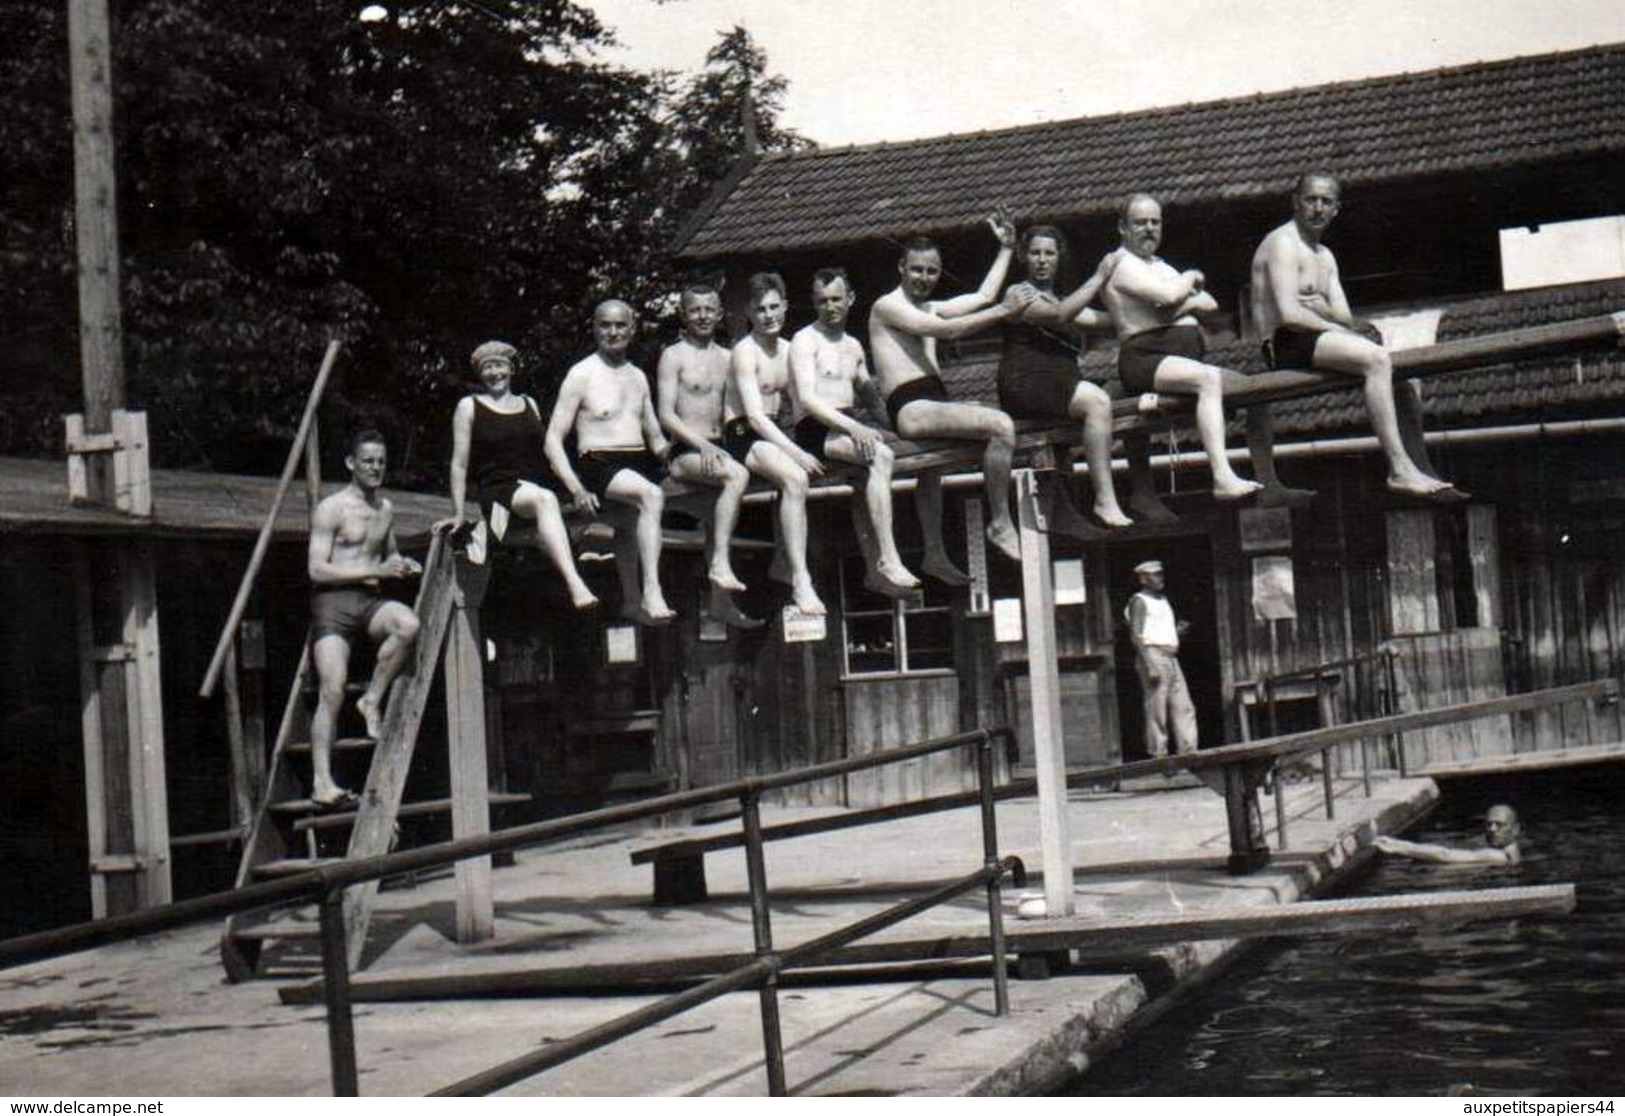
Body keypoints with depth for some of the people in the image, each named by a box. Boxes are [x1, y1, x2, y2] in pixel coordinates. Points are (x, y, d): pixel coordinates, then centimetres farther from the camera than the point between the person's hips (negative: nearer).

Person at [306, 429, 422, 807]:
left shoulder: (385, 508, 15)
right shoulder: (331, 509, -4)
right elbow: (317, 569, -11)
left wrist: (401, 564, 8)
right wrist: (376, 570, -16)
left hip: (370, 602, 5)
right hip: (333, 602, -5)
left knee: (408, 624, -29)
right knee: (332, 690, -15)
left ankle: (372, 700, -10)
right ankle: (321, 780, -13)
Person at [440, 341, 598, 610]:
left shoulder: (529, 404, 23)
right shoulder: (469, 406, 11)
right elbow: (460, 463, 7)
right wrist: (458, 514, 2)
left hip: (538, 485, 6)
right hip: (498, 489, -5)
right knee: (544, 499, -38)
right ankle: (575, 585, -54)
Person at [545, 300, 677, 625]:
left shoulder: (637, 376, 21)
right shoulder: (582, 374, 2)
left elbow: (654, 434, 24)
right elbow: (553, 440, -3)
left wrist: (664, 448, -2)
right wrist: (576, 489, -16)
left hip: (641, 463, 7)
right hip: (598, 465, -7)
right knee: (651, 497, -35)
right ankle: (651, 591, -40)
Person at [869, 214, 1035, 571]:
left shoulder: (929, 309, 26)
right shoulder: (887, 306, -1)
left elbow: (983, 295, 31)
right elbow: (947, 330, -13)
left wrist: (1006, 249, 35)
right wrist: (1003, 311, -14)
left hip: (935, 402, 11)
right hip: (910, 408, -11)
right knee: (1001, 425, -24)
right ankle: (1001, 524, -15)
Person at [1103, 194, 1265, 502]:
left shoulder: (1161, 266, 27)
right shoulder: (1121, 264, 0)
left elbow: (1210, 304, 16)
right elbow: (1168, 296, -17)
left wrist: (1187, 301, -6)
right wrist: (1190, 280, 5)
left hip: (1187, 356, 9)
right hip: (1145, 359, -9)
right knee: (1209, 379, -34)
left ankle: (1268, 483, -2)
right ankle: (1223, 478, -45)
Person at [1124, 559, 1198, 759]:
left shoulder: (1163, 600, 22)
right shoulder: (1139, 601, -4)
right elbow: (1136, 636, -12)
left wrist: (1178, 630, 9)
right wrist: (1149, 666, -19)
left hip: (1171, 658, 8)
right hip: (1153, 656, -8)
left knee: (1184, 708, 3)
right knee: (1157, 711, -7)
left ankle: (1188, 752, 4)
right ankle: (1158, 755, -4)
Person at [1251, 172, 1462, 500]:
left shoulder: (1325, 257, 24)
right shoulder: (1283, 244, -6)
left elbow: (1342, 315, 14)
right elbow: (1289, 315, -19)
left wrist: (1356, 327, -10)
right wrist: (1343, 330, -15)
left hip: (1317, 338, 10)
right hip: (1288, 345, -10)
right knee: (1376, 359, -28)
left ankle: (1420, 470, -4)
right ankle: (1399, 470, -33)